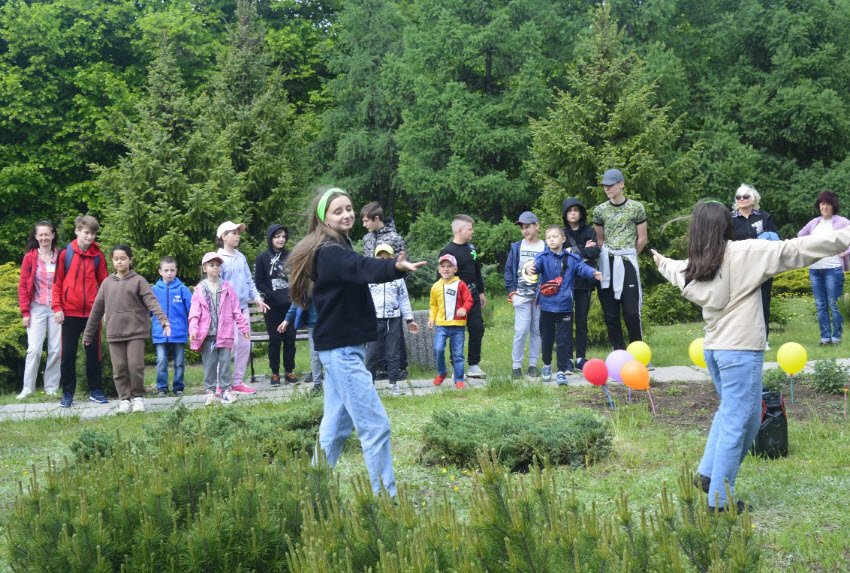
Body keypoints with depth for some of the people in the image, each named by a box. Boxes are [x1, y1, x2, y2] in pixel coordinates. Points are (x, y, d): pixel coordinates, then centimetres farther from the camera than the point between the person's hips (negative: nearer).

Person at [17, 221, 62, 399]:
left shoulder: (60, 257, 3)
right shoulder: (30, 257, 2)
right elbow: (23, 286, 3)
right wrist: (25, 312, -3)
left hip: (57, 309, 1)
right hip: (37, 309, -1)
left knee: (56, 350, 2)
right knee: (34, 349, -8)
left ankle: (51, 388, 10)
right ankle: (28, 388, 0)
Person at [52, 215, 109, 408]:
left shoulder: (98, 256, 4)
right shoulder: (65, 253, -1)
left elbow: (103, 283, 7)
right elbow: (57, 283, 1)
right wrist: (57, 307, -7)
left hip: (92, 312, 1)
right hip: (70, 312, -1)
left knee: (94, 352, 7)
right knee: (68, 353, 3)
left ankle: (96, 390, 16)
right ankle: (67, 393, 11)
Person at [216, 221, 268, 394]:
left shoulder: (241, 257, 13)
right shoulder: (219, 258, -7)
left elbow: (249, 280, 16)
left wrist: (257, 297, 4)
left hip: (243, 307, 7)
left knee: (245, 344, 6)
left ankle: (238, 382, 15)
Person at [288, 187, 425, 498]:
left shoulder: (336, 248, 14)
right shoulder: (330, 252, -18)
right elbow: (362, 268, -39)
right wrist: (396, 267, -56)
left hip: (341, 348, 10)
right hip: (342, 349, -10)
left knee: (337, 426, 14)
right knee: (375, 426, -12)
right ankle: (386, 497, -12)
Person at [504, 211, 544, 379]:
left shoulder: (546, 248, 1)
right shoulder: (517, 247, 3)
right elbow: (509, 270, 5)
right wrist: (511, 291, -2)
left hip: (541, 296, 1)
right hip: (521, 295, -1)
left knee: (537, 330, 5)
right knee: (521, 330, -7)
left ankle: (533, 364, 13)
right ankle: (516, 365, 0)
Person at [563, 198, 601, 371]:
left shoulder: (589, 231, 9)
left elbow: (595, 252, -5)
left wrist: (574, 251, -9)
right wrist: (585, 250, -8)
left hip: (584, 281, 1)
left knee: (582, 320, 2)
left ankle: (581, 358, 6)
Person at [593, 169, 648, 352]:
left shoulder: (636, 208, 1)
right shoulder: (600, 210, 8)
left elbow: (642, 239, 6)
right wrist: (609, 255, 7)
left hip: (627, 262, -3)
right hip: (607, 263, 3)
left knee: (631, 312, -7)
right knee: (610, 313, 3)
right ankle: (619, 352, 10)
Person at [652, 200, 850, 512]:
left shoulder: (693, 266, 7)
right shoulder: (744, 253, -12)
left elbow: (676, 270, 31)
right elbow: (793, 250, -17)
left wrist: (662, 262, 56)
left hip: (713, 348, 7)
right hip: (741, 350, -7)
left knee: (728, 412, 26)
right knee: (739, 421, 1)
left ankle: (707, 473, 23)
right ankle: (719, 498, 4)